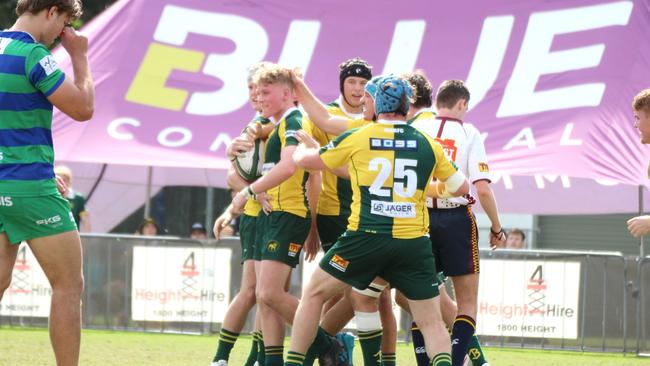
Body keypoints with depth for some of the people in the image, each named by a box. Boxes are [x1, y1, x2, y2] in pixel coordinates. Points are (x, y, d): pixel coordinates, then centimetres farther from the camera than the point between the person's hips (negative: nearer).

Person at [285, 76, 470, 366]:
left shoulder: (356, 138, 3)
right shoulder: (428, 145, 8)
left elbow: (305, 160, 16)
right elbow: (461, 187, 19)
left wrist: (301, 147, 40)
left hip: (365, 237, -1)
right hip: (414, 243, 1)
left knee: (313, 294, 17)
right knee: (432, 323, 7)